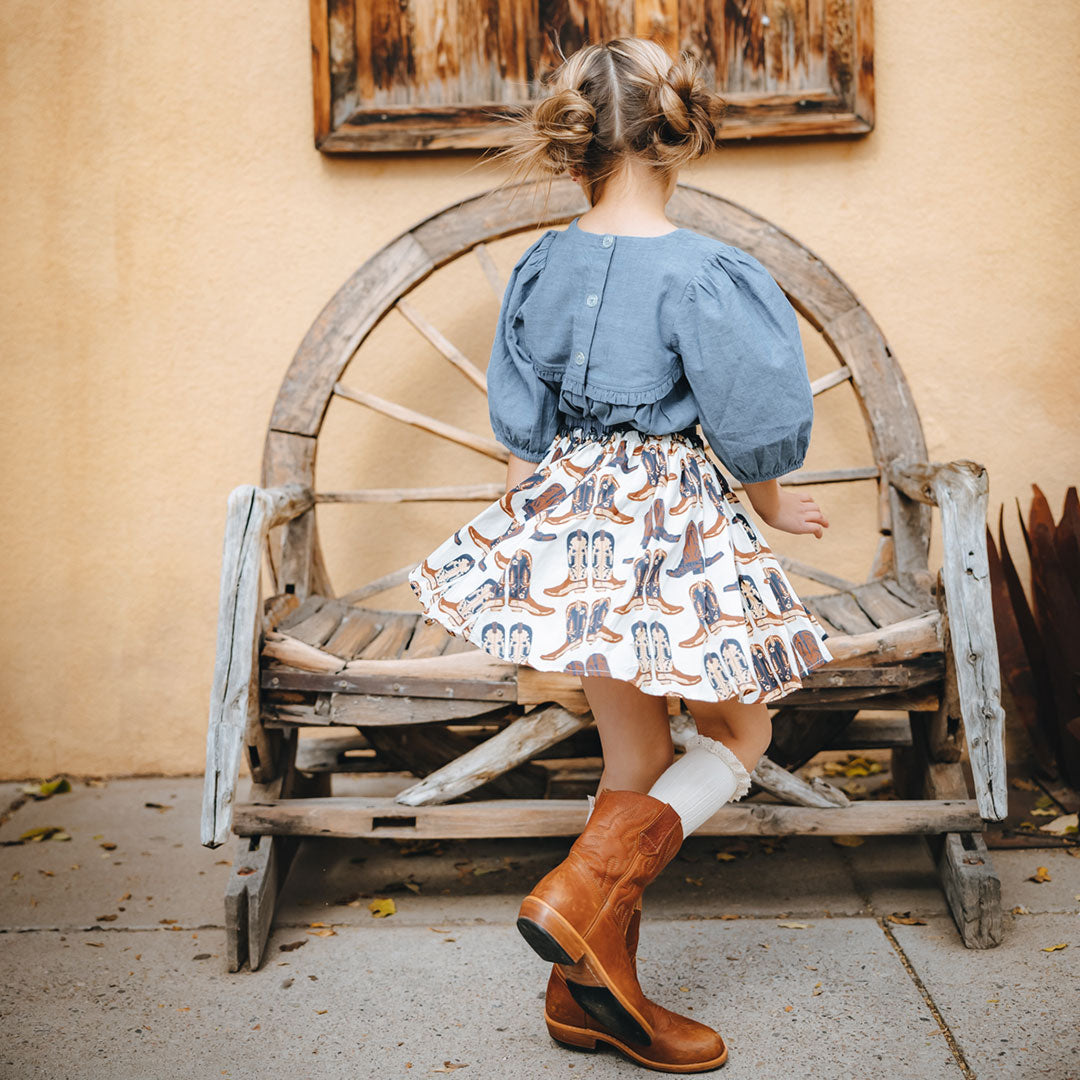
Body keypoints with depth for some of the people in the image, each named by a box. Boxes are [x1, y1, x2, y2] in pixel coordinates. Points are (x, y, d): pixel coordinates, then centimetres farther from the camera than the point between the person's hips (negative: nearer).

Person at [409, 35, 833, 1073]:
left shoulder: (539, 264, 3)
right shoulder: (702, 272, -14)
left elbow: (521, 431, 9)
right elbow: (751, 436, -9)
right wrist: (774, 510, 10)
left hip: (564, 515, 6)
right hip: (672, 524, -6)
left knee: (637, 760, 16)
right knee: (738, 735, 14)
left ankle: (590, 990, 22)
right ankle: (580, 897, -3)